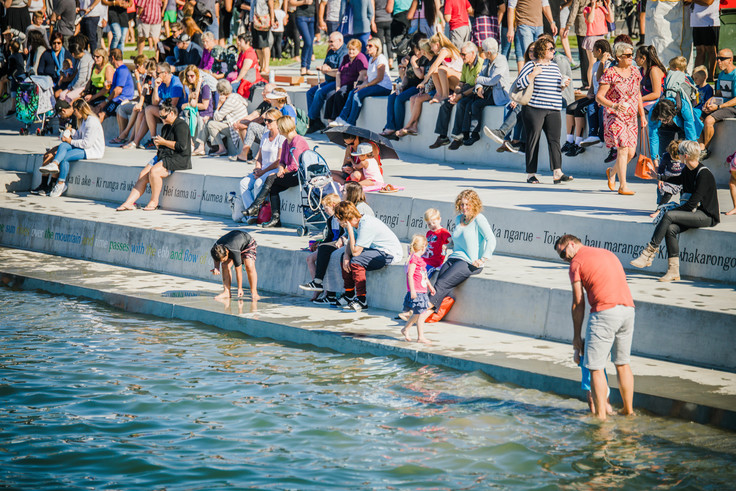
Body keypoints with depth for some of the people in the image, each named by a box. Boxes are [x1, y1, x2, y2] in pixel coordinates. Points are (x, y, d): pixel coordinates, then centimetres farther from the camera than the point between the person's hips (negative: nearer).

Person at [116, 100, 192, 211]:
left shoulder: (181, 125, -9)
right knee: (143, 175, -8)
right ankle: (129, 202, -13)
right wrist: (157, 143, 4)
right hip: (162, 156, 9)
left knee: (154, 171, -30)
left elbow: (182, 146, -20)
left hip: (179, 159, -9)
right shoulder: (166, 127, 20)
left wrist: (163, 142, -14)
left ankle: (154, 202, -17)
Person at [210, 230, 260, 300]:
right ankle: (226, 292, -7)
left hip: (248, 244, -6)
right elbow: (217, 258, -1)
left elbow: (238, 271, -34)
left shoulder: (235, 252, -43)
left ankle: (254, 292, -18)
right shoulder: (216, 247, -27)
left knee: (249, 266, -27)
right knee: (225, 265, -13)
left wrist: (240, 289, -26)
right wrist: (216, 267, -21)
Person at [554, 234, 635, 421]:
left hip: (605, 311, -7)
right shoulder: (607, 253, 24)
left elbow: (578, 303, 2)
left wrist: (576, 335, 8)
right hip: (628, 308, 7)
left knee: (596, 367, 0)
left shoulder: (576, 262, 3)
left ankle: (601, 415, -2)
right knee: (623, 363, 18)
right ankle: (628, 410, 23)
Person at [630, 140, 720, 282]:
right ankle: (673, 271, -17)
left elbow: (692, 203, -21)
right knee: (671, 229, -18)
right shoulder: (688, 170, 7)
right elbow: (679, 180, 34)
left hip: (707, 217, -8)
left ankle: (649, 253, -21)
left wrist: (673, 212, -12)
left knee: (669, 216, -24)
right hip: (695, 213, 8)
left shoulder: (704, 174, -19)